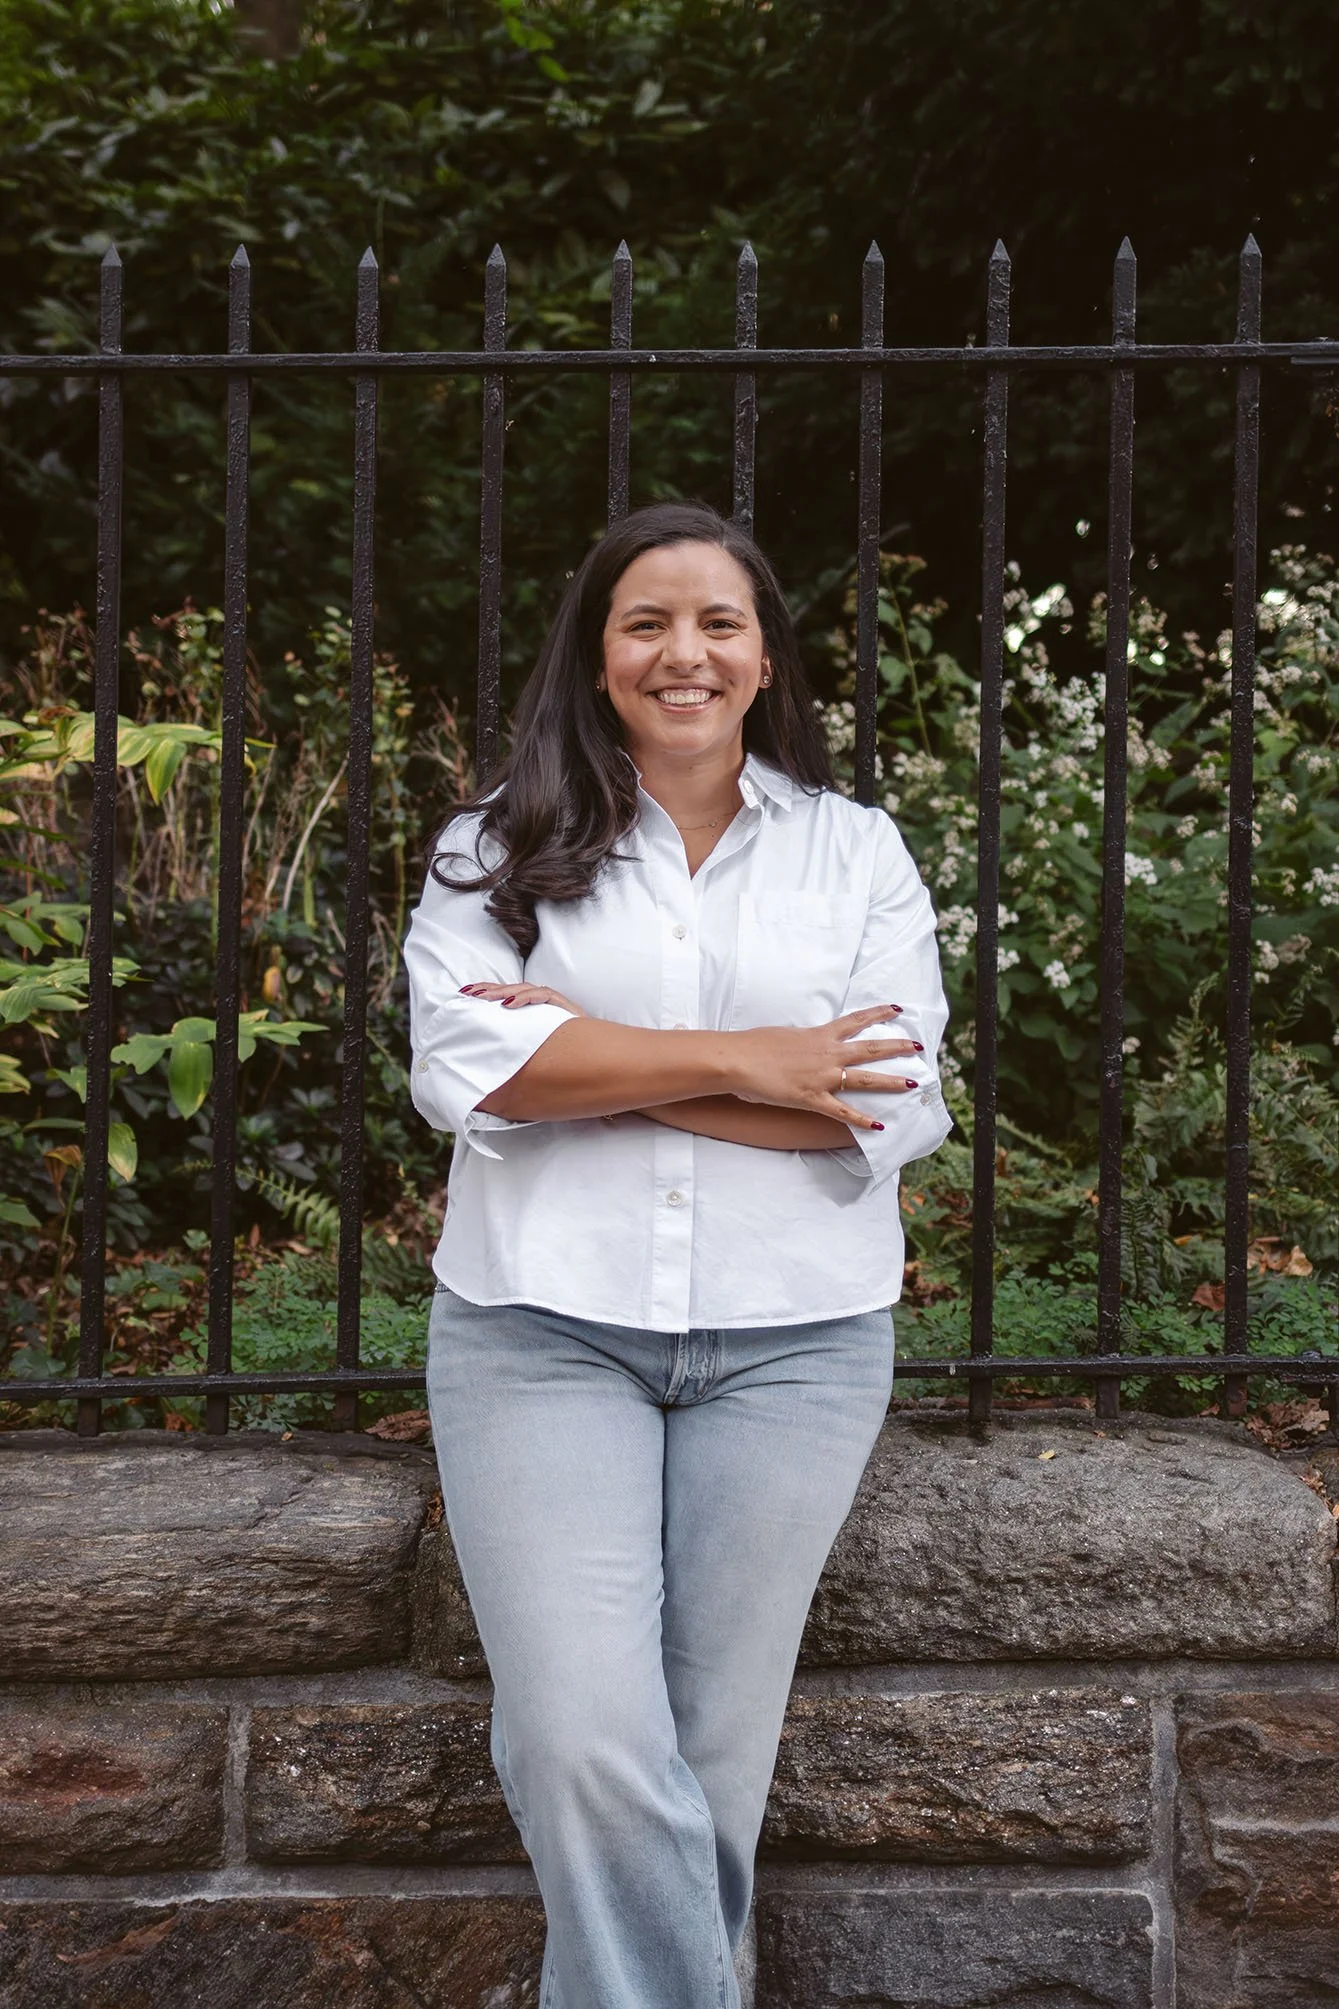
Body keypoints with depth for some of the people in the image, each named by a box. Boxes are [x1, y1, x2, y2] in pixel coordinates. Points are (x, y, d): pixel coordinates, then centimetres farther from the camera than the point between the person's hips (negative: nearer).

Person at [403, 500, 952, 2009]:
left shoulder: (858, 853, 7)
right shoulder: (501, 844, 5)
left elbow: (897, 1105, -6)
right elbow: (461, 1064, -11)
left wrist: (592, 1063, -11)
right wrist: (739, 1062, -14)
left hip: (793, 1341, 1)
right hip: (541, 1330, -1)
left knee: (715, 1744, 8)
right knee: (582, 1743, -9)